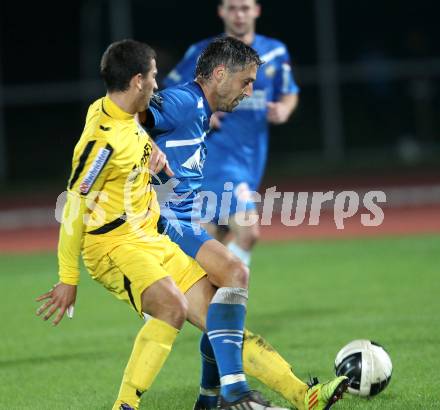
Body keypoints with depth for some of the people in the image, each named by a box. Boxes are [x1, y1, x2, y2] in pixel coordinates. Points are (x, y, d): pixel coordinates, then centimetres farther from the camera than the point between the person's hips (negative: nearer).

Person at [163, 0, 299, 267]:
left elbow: (290, 94, 20)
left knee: (213, 242, 10)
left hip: (253, 156, 5)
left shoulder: (276, 53, 7)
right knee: (248, 231, -22)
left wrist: (284, 109, -2)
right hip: (217, 154, -5)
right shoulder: (203, 54, -3)